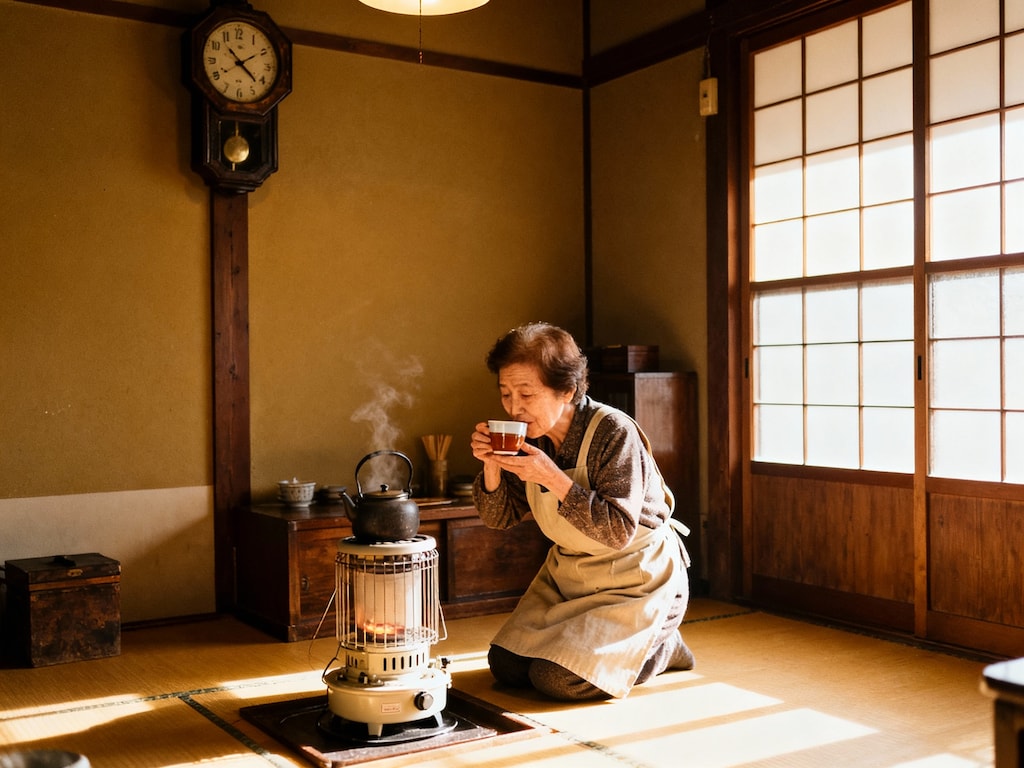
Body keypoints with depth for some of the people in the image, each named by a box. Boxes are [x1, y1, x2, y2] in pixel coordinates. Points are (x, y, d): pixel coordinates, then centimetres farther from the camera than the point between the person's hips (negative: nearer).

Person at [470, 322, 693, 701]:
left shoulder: (614, 432, -25)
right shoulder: (531, 437, -5)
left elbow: (619, 532, -29)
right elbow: (499, 517, 1)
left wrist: (553, 478, -35)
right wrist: (491, 465, -18)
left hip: (636, 580, -7)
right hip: (568, 572, 7)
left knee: (556, 679, -16)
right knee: (506, 666, 0)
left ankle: (659, 647, 8)